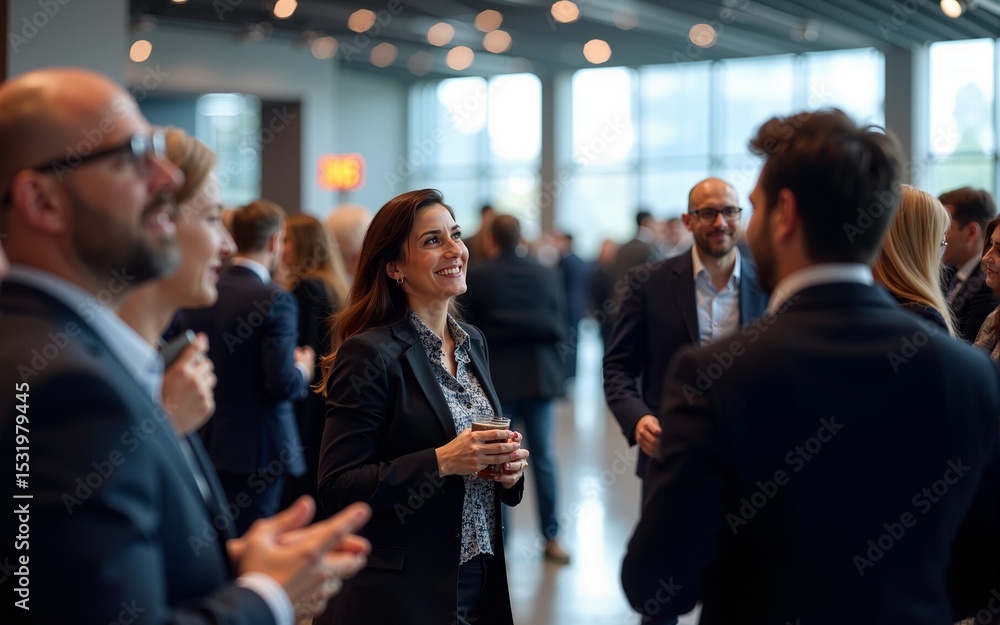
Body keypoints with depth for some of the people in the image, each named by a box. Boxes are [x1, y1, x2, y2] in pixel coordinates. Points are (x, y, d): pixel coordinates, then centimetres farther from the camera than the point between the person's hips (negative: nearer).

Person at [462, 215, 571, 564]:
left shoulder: (477, 276, -6)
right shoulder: (547, 275, 1)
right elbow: (559, 324, 5)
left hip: (496, 377, -2)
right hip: (538, 375, 2)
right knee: (544, 459, 7)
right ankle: (550, 537, 9)